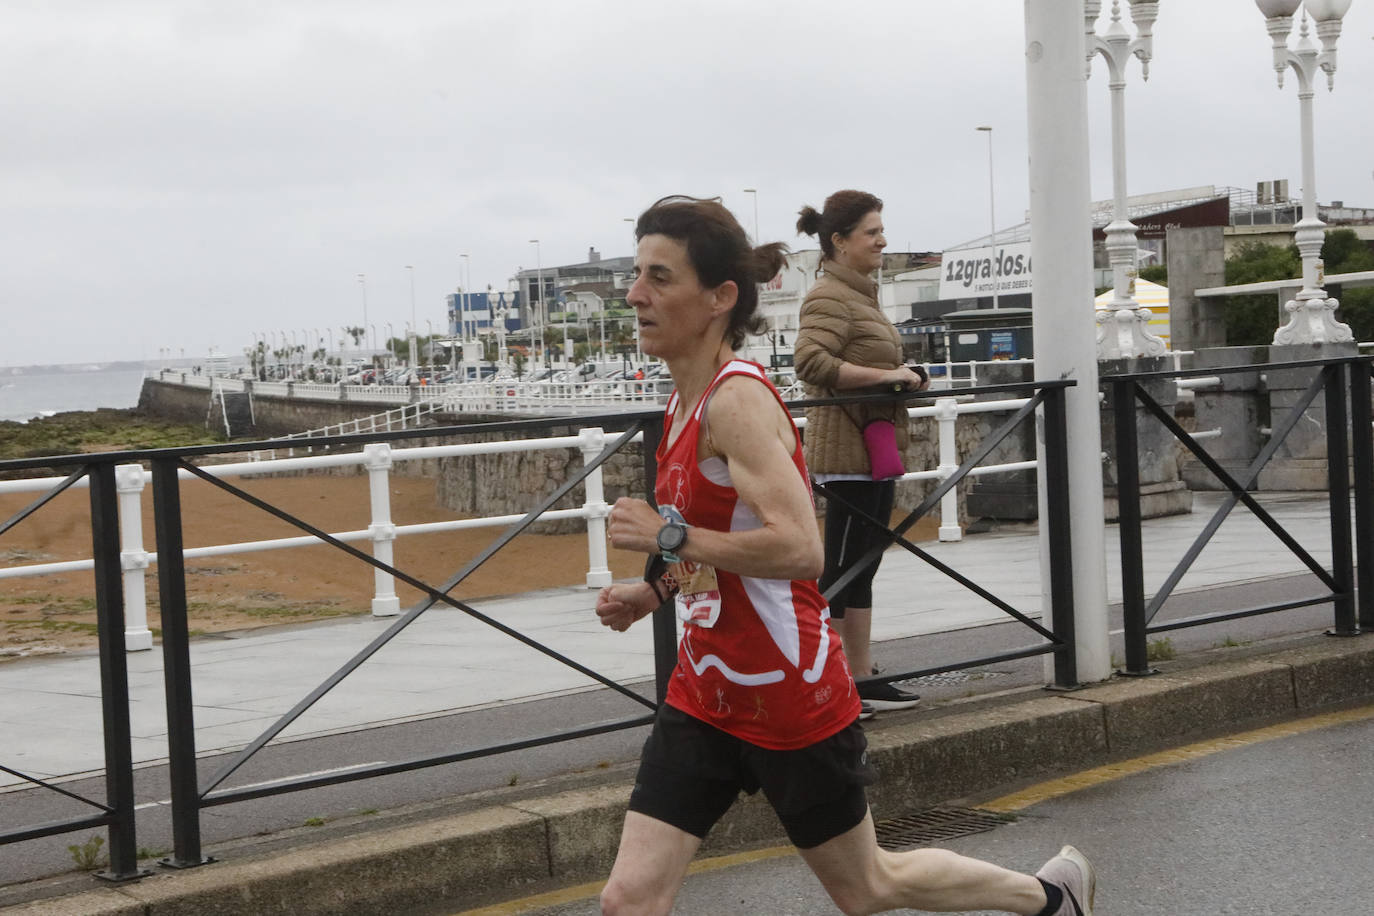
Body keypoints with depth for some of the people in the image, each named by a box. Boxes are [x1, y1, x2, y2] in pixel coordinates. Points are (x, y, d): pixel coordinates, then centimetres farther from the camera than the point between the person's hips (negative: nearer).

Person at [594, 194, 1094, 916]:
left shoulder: (737, 399, -20)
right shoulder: (685, 403, 7)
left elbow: (799, 550, -32)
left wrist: (670, 535, -26)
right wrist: (655, 590, 8)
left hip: (789, 696, -8)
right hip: (705, 694, 8)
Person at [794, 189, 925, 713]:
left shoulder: (859, 294, 18)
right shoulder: (829, 297, -14)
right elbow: (811, 361, -29)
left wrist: (900, 377, 13)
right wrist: (885, 376, -26)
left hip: (874, 449, 10)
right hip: (849, 452, -10)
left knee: (861, 569, 13)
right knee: (842, 569, -6)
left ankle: (862, 679, 20)